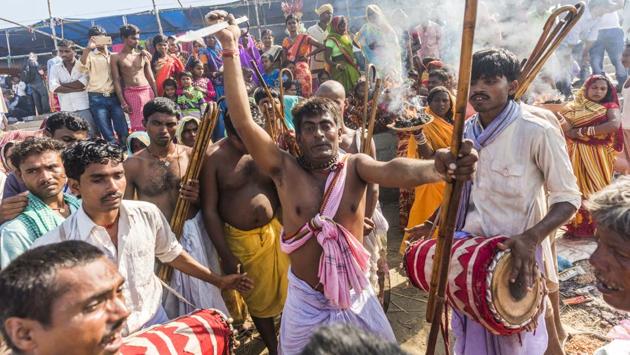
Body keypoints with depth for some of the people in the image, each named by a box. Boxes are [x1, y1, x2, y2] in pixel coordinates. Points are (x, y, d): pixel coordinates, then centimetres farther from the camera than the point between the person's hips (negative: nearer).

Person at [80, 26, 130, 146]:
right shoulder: (90, 55, 4)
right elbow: (82, 67, -17)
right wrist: (88, 48, -23)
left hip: (114, 97, 2)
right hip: (97, 99, -2)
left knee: (124, 133, 0)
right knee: (108, 135, 0)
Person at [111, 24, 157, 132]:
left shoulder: (143, 56, 14)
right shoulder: (116, 57, 4)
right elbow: (116, 81, -1)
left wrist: (156, 97, 6)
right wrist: (123, 102, -9)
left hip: (148, 92, 3)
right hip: (130, 94, -3)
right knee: (138, 126, -7)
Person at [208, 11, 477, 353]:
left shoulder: (355, 165, -9)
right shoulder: (285, 168, -10)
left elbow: (393, 170, -29)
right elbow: (242, 121, -18)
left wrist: (437, 167, -52)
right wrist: (230, 47, -19)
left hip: (356, 298, 1)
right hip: (305, 301, 0)